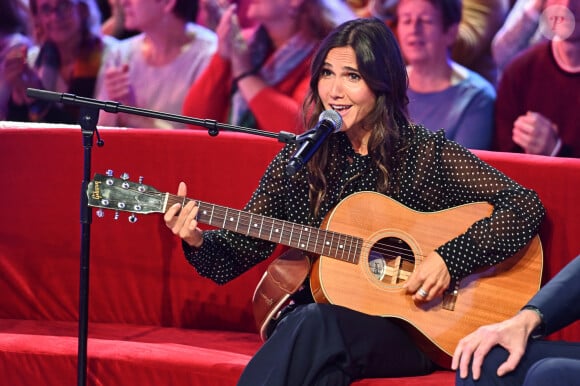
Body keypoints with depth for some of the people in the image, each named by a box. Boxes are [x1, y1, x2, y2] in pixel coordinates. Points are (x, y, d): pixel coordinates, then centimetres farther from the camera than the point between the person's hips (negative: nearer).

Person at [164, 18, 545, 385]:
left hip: (409, 331, -2)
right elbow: (240, 248, 10)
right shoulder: (300, 158, 9)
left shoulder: (426, 153, 0)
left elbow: (526, 206, -5)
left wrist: (451, 258, -15)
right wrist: (198, 242, -11)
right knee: (305, 322, -35)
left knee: (317, 323, -34)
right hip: (305, 318, 2)